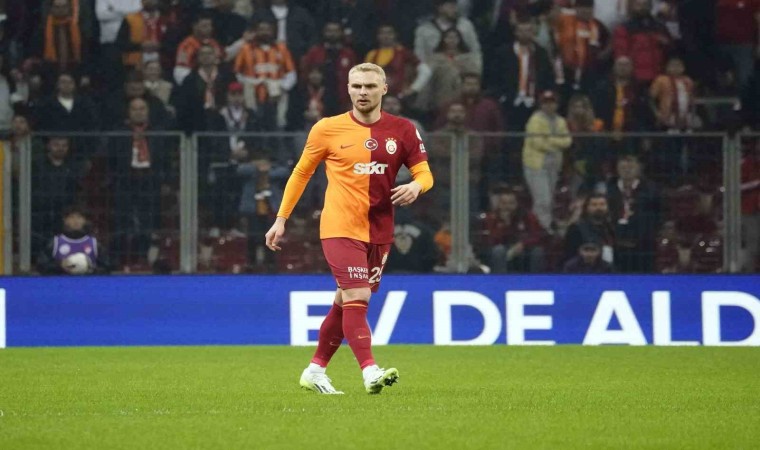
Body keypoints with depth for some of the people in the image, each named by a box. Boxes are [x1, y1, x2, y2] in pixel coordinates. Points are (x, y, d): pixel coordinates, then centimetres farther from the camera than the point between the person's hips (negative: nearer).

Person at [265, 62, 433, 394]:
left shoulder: (402, 130, 3)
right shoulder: (328, 129, -2)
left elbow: (424, 173, 5)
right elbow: (301, 173, 8)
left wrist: (415, 186, -19)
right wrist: (281, 219, 7)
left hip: (379, 232, 4)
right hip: (340, 229, -4)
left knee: (346, 302, 11)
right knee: (357, 298, -18)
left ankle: (315, 372, 24)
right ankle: (370, 373, -26)